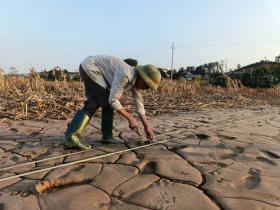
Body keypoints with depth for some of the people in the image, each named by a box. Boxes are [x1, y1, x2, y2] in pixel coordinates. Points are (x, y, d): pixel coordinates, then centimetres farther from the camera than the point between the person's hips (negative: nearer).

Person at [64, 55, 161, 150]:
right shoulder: (125, 75, -28)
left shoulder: (135, 79, 2)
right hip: (90, 67, -9)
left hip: (89, 69, 9)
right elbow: (113, 100, -30)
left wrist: (146, 127, 12)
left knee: (92, 105, 4)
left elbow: (139, 104, 8)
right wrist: (130, 118, -22)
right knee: (108, 102, -8)